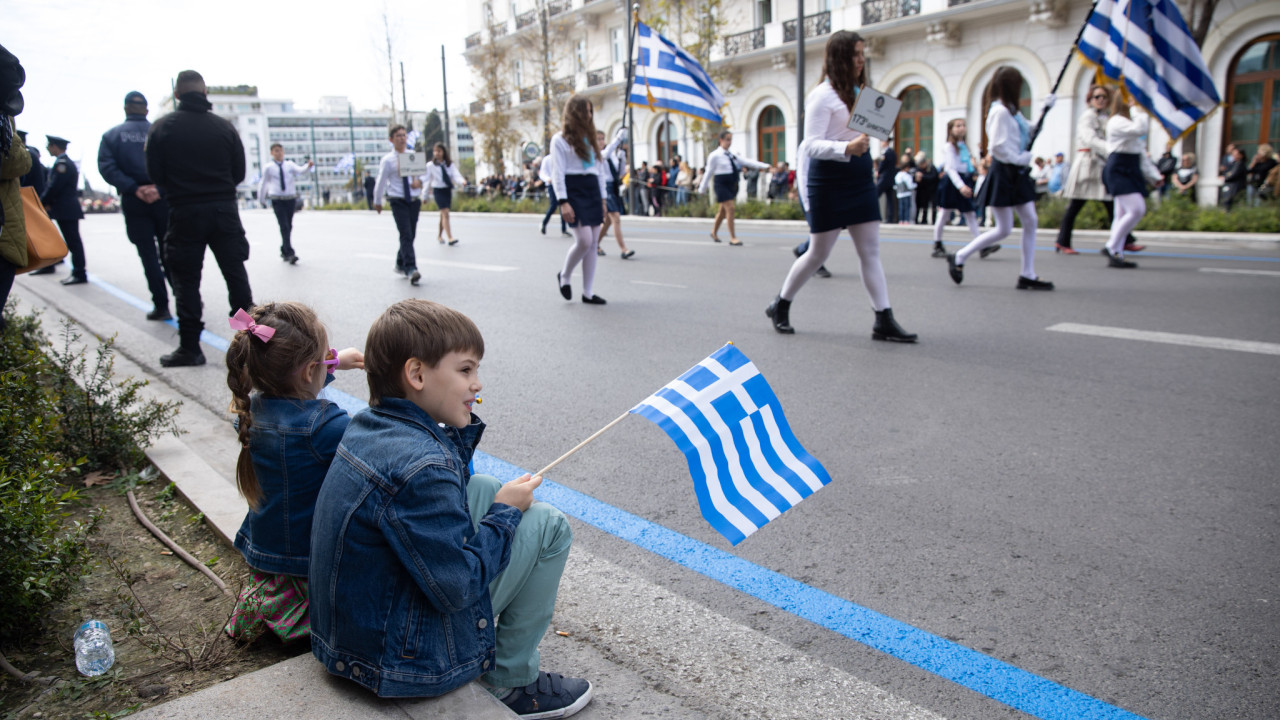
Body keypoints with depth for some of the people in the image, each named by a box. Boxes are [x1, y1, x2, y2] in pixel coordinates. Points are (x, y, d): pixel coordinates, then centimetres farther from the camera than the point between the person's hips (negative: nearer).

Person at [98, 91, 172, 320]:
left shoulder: (111, 135, 5)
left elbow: (107, 167, -9)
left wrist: (134, 189, -14)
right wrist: (160, 187, -16)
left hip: (134, 203, -1)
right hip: (163, 200, 1)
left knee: (149, 254, 4)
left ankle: (161, 305, 1)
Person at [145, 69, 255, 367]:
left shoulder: (161, 128, -3)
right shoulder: (224, 127, 1)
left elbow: (155, 175, -2)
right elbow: (239, 173, 4)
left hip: (184, 212, -1)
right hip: (224, 209, 2)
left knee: (186, 279, 5)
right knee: (235, 273, 10)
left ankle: (189, 347, 6)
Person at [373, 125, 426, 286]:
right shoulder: (387, 160, -3)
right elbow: (380, 182, 5)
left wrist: (419, 180, -9)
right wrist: (377, 202, 13)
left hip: (414, 201, 5)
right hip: (398, 202, -4)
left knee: (411, 236, 10)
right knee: (406, 235, -15)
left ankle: (400, 265, 29)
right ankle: (410, 269, -21)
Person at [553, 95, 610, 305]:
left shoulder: (590, 139, 19)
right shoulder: (560, 139, -2)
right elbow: (557, 172, -8)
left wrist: (602, 198, 15)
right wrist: (563, 202, -17)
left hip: (592, 191, 7)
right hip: (574, 191, -7)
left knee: (593, 244, 3)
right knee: (584, 240, -17)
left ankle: (588, 292, 8)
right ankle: (564, 275, 10)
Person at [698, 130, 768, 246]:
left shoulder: (731, 155, 12)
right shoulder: (715, 156, -7)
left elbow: (747, 161, 7)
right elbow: (709, 173, -4)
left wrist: (764, 165, -3)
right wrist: (702, 189, -1)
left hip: (732, 185, 7)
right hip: (722, 184, -7)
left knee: (723, 210, 16)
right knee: (730, 208, -14)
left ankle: (714, 232, 35)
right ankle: (732, 238, -10)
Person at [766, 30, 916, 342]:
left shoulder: (857, 92, 15)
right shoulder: (823, 95, -10)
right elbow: (812, 145, -19)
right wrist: (847, 149, -34)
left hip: (860, 179, 7)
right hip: (829, 181, -7)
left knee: (871, 252, 2)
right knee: (818, 254, 1)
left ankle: (884, 321, 3)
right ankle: (780, 306, 21)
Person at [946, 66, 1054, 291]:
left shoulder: (1011, 111, 13)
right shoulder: (1000, 111, -16)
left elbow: (1027, 134, 22)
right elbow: (998, 146, -24)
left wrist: (1045, 110, 15)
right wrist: (1020, 158, -15)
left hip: (1017, 173, 9)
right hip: (1003, 173, -9)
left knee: (1030, 222, 6)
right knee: (1004, 229, -5)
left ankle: (1028, 275, 11)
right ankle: (958, 258, 6)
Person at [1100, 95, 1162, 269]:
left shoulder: (1131, 122, 21)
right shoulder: (1116, 121, -9)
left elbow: (1141, 153, 24)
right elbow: (1139, 129, -29)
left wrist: (1154, 176, 22)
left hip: (1131, 171, 10)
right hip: (1118, 171, -10)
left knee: (1123, 214, 7)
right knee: (1136, 209, -20)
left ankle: (1116, 255, 8)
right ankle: (1111, 247, -12)